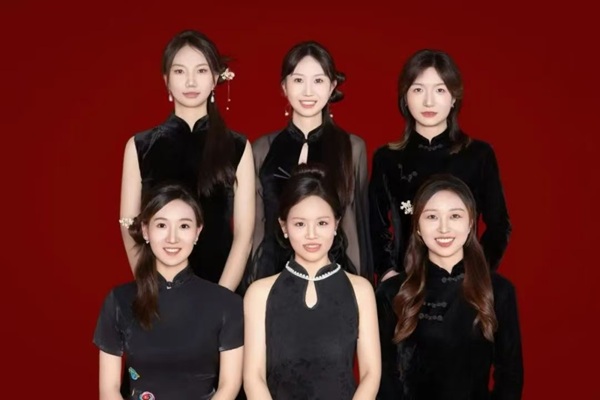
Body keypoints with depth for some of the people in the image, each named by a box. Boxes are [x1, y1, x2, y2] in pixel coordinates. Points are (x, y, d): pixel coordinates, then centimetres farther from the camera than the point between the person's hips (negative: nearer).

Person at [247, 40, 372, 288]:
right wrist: (251, 281, 5)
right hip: (273, 273, 1)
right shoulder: (262, 149, 4)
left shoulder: (353, 148, 2)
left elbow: (360, 223, 5)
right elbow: (254, 223, 8)